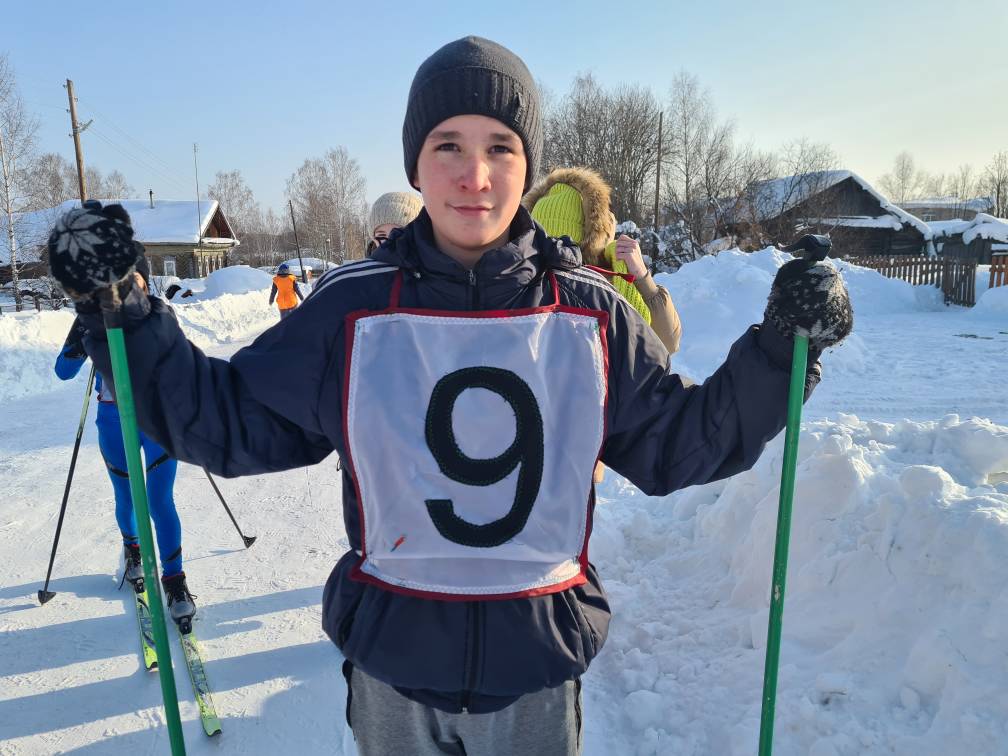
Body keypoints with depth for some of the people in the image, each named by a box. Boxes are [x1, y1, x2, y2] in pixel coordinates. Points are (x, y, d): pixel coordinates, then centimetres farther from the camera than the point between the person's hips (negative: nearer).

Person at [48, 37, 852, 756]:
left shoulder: (590, 314, -8)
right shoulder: (353, 310, -10)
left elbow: (678, 442, 0)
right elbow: (229, 421, -1)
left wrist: (778, 348, -8)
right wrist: (123, 312, -9)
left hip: (538, 667, 1)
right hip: (392, 662, 0)